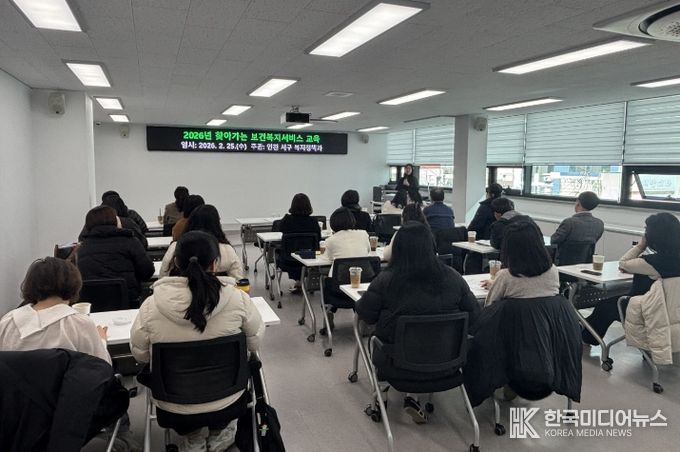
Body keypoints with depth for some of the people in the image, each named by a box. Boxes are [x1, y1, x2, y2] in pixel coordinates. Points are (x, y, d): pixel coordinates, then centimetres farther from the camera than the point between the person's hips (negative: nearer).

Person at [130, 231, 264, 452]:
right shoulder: (237, 298, -20)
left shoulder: (151, 305, -18)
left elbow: (139, 354, -2)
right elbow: (255, 342, -5)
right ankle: (219, 433, 30)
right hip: (226, 399, -1)